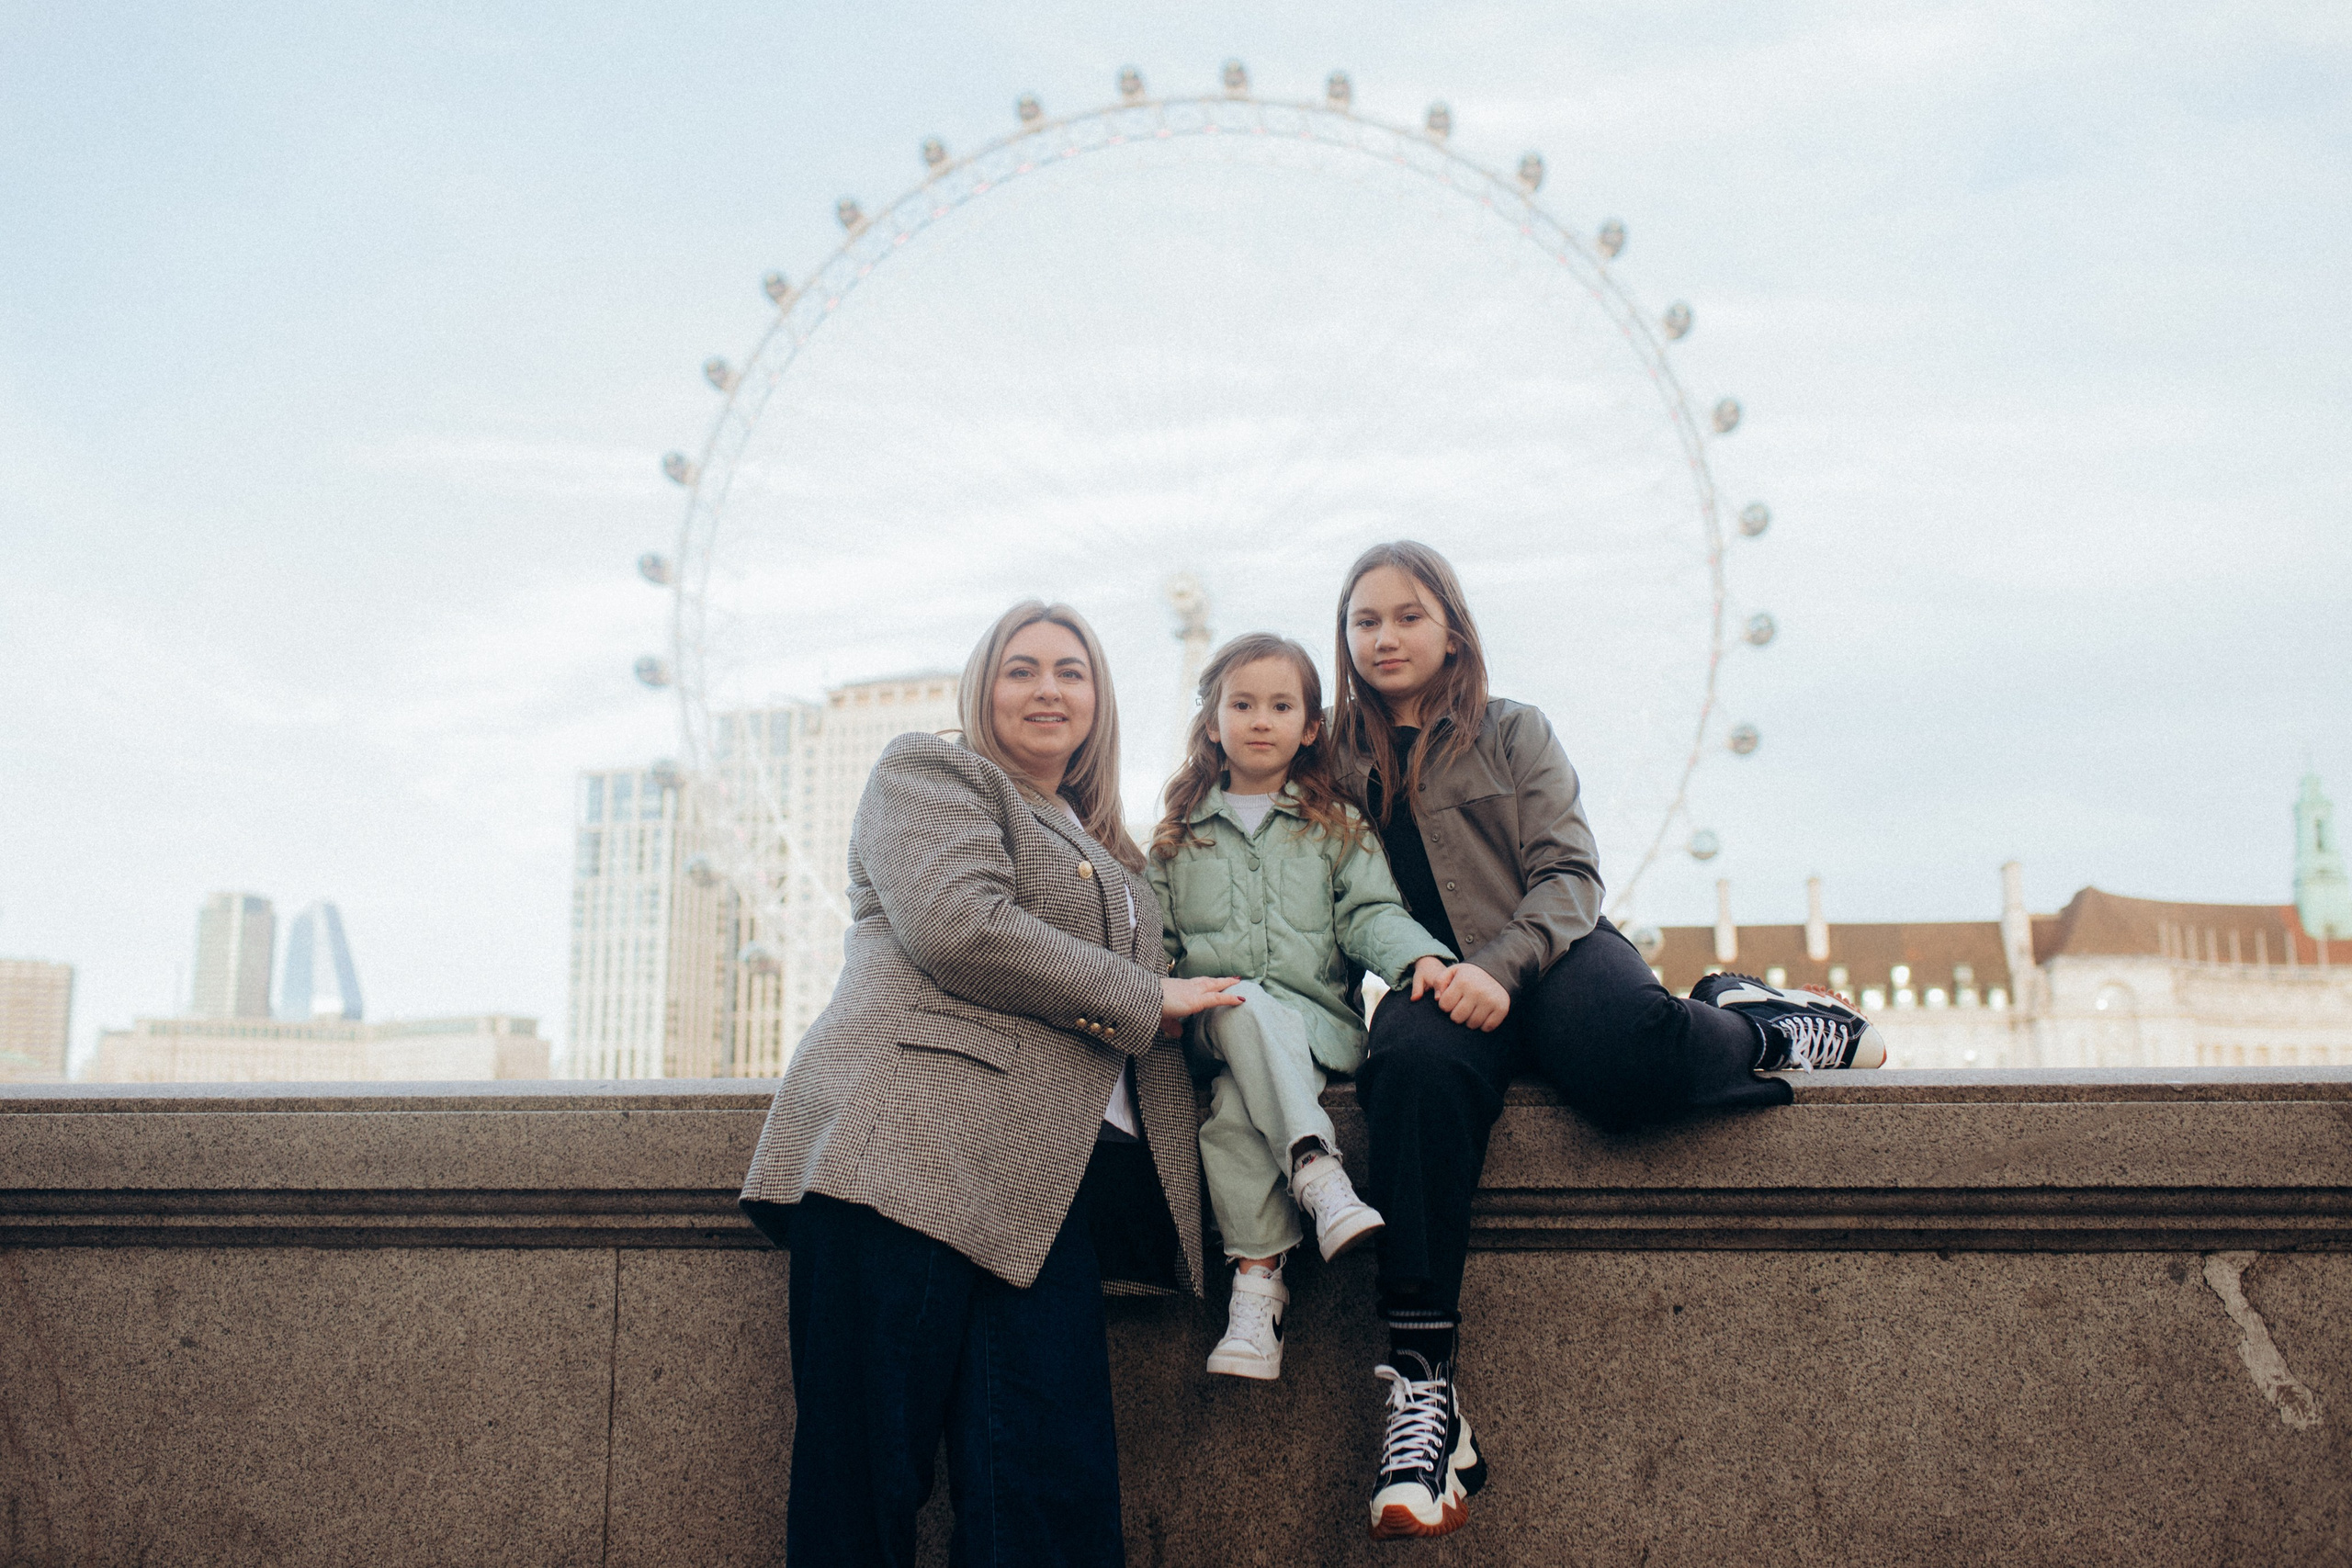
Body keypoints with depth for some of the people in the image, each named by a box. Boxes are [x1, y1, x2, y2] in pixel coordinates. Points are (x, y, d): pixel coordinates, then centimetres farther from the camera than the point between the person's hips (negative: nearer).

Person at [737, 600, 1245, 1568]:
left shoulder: (1112, 859, 34)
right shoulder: (925, 770, 13)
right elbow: (961, 926, -5)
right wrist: (1145, 999, 1)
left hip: (1051, 1179, 6)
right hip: (912, 1141, -6)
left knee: (1051, 1488, -9)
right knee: (867, 1478, -9)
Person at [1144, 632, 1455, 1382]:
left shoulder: (1338, 828, 18)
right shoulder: (1178, 839, 21)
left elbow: (1370, 914, 3)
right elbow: (1154, 941, 15)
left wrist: (1420, 955, -19)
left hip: (1316, 1024, -1)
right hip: (1213, 1027, 1)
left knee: (1235, 1104, -33)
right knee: (1243, 1005, -36)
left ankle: (1256, 1277, -35)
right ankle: (1317, 1170, -44)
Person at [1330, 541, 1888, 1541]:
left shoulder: (1511, 733, 12)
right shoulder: (1339, 761, 16)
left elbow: (1569, 873, 2)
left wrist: (1500, 967, -17)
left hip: (1550, 953, -1)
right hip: (1431, 987, 1)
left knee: (1623, 1054, -38)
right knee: (1417, 1064, -38)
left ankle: (1774, 1030, -2)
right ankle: (1423, 1381, -41)